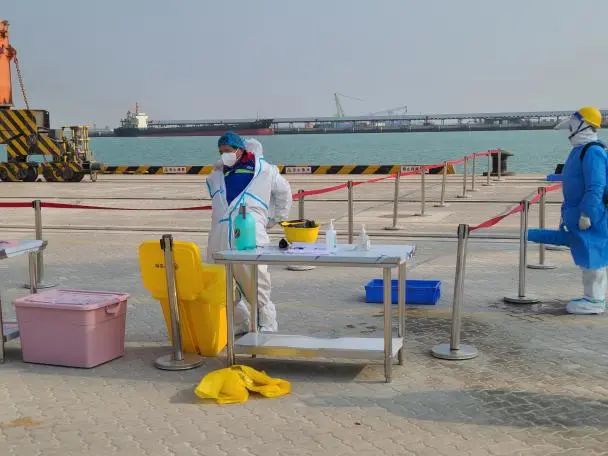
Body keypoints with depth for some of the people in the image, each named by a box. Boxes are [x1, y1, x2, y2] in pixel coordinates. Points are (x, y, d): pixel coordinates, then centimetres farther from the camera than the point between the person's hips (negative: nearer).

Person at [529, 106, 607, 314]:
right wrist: (566, 212, 25)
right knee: (588, 256, 16)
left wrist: (586, 213, -25)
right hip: (578, 214, 10)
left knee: (591, 255, -4)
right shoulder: (580, 151, 14)